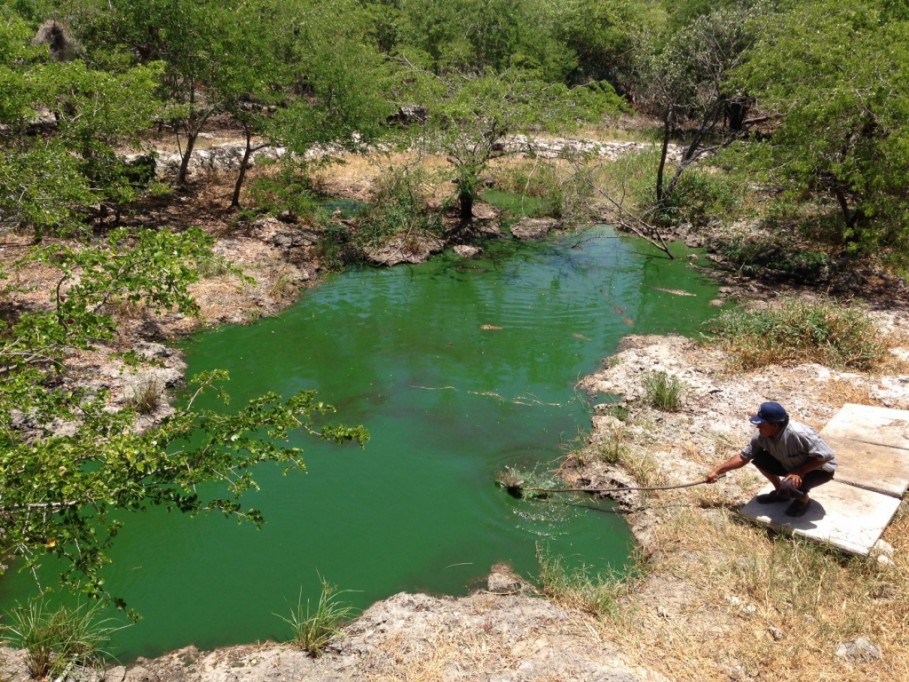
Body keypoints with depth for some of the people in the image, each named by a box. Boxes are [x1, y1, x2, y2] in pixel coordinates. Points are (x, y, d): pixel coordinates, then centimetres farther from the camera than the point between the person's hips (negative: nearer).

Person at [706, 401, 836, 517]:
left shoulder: (799, 434, -38)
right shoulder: (763, 436, -17)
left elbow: (827, 456, -32)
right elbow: (743, 457, -7)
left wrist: (800, 471, -34)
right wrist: (717, 471, -9)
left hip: (821, 469, -7)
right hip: (792, 466, 7)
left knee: (789, 486, -33)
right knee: (759, 458, -10)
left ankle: (804, 499, 3)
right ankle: (780, 492, 11)